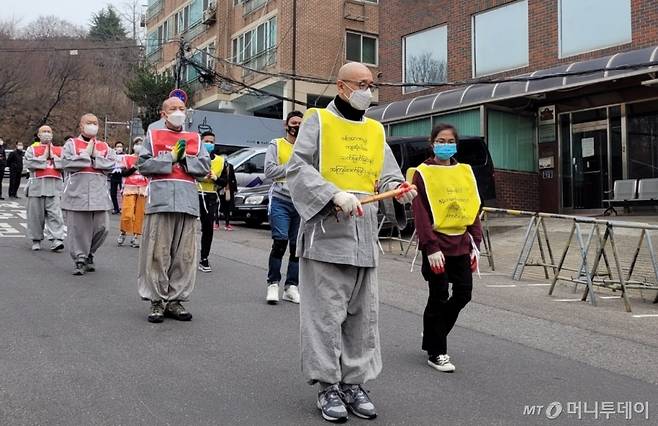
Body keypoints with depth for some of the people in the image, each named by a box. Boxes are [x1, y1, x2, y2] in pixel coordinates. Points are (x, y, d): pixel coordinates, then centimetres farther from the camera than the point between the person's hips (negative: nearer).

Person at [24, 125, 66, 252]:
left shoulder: (59, 150, 16)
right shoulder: (32, 149, 12)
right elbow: (29, 163, -6)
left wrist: (53, 157, -3)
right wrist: (44, 157, -4)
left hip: (54, 186, 0)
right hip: (37, 185, 0)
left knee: (55, 213, -9)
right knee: (36, 214, 5)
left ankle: (56, 240, -15)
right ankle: (36, 240, 17)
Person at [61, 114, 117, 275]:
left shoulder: (104, 146, 16)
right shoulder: (71, 144, 8)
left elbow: (111, 163, 1)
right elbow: (66, 162, -8)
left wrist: (94, 156, -7)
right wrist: (87, 155, -6)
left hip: (99, 193, 3)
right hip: (77, 192, -2)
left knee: (102, 227, 1)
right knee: (77, 227, -1)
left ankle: (89, 254, 24)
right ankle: (79, 259, 10)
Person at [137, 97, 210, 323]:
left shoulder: (194, 138, 19)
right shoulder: (153, 134, 11)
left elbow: (205, 166, 9)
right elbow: (143, 165, 1)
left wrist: (184, 159, -4)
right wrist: (170, 157, -5)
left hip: (188, 202, 3)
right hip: (161, 200, -3)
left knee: (184, 255, 2)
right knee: (159, 253, -3)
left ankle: (175, 300, 9)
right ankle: (157, 301, 4)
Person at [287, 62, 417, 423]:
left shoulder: (375, 130, 18)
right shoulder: (318, 121, 2)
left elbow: (387, 176, 15)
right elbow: (298, 168, -7)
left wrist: (399, 189, -8)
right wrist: (334, 195, -20)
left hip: (363, 235, 5)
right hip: (326, 232, -5)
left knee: (362, 314, 8)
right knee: (326, 313, -2)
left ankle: (353, 383, 19)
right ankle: (328, 386, 9)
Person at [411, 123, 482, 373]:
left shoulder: (465, 172, 10)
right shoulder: (423, 174, -5)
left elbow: (473, 209, 12)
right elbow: (420, 214, -10)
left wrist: (475, 243, 6)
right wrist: (431, 248, -16)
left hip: (461, 243, 5)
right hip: (437, 244, -5)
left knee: (463, 294, 8)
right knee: (439, 296, 1)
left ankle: (434, 334, 32)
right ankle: (436, 353, 14)